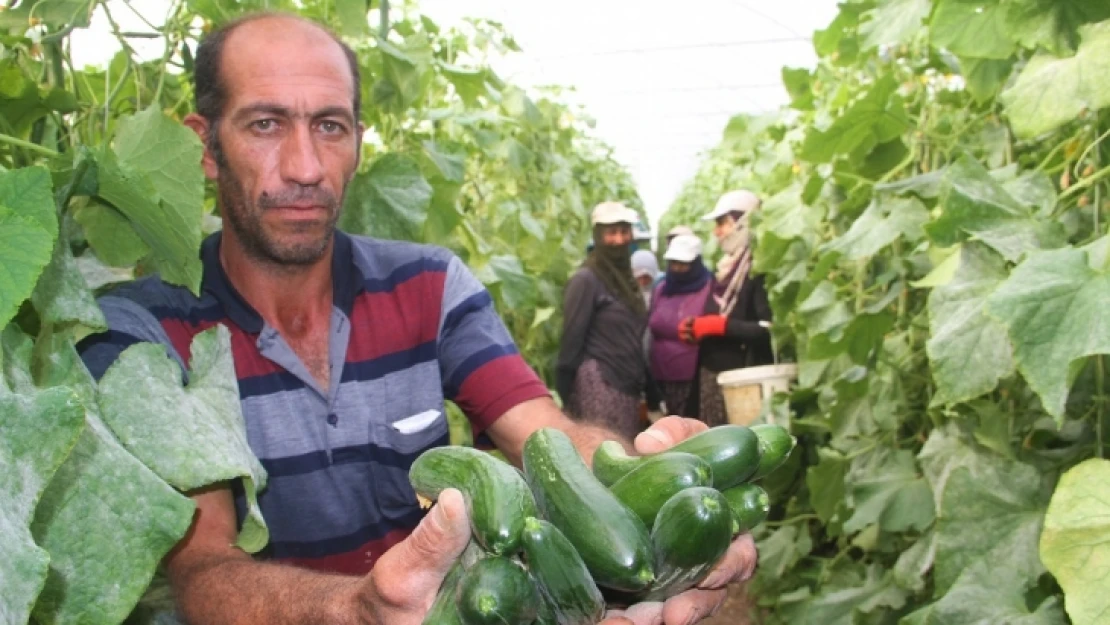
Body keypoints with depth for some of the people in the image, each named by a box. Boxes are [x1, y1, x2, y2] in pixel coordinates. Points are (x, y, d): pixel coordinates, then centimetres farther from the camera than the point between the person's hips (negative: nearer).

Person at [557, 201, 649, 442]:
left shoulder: (625, 277, 17)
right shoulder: (586, 279, -7)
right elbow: (572, 339, -11)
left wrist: (644, 386, 16)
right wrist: (567, 399, -13)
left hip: (627, 385, 8)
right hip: (599, 384, -8)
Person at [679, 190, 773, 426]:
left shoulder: (760, 269, -12)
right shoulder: (726, 268, 16)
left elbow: (768, 331, -21)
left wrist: (718, 325, -18)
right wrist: (696, 329, 3)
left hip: (743, 378, -9)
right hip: (711, 373, 9)